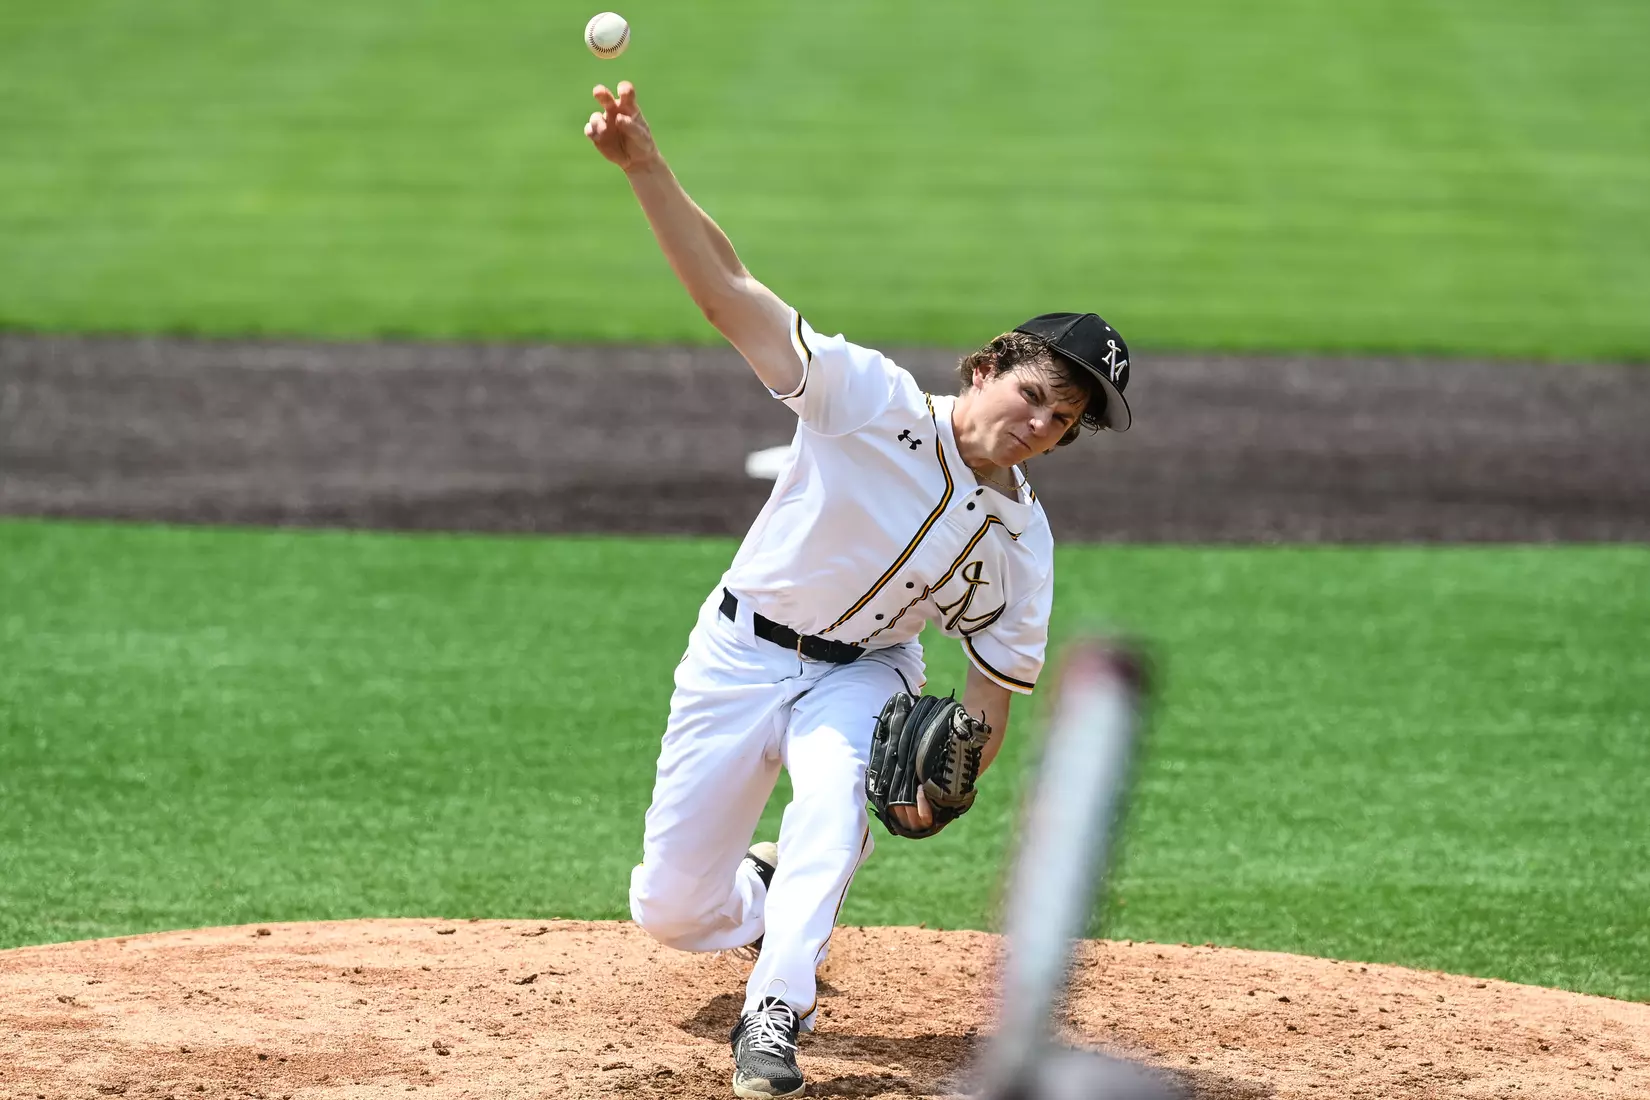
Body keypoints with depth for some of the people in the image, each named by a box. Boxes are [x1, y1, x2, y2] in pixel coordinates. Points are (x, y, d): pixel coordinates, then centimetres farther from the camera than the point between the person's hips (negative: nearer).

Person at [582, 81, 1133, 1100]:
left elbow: (996, 689, -2)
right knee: (671, 910, 2)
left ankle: (774, 1016, -30)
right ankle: (764, 892, 38)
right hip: (739, 653, -1)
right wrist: (645, 165, -42)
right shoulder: (873, 401, -20)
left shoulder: (1023, 543, -9)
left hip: (863, 672, 1)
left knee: (836, 796, -35)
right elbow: (729, 290, -28)